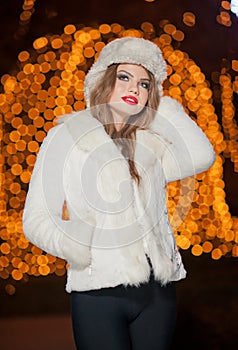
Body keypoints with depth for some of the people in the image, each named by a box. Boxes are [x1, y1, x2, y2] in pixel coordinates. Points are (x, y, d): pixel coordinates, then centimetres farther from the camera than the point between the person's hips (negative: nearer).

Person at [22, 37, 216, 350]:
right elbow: (35, 218, -1)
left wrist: (163, 102, 6)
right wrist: (72, 241, -23)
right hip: (99, 289, -3)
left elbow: (201, 156, -5)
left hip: (158, 290, 4)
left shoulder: (150, 143, 15)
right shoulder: (66, 135, 5)